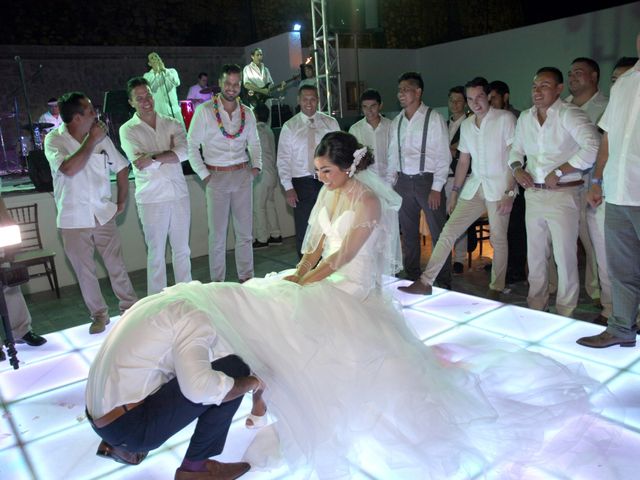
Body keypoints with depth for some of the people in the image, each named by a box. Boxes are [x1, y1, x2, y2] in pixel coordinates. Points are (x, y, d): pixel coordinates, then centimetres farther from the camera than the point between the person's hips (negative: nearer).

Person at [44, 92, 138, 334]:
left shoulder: (102, 138, 1)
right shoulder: (54, 140, -9)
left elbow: (121, 168, 12)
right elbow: (69, 169, -27)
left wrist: (122, 202, 8)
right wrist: (91, 141, -20)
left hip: (103, 215, 2)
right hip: (73, 221, -2)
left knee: (117, 266, 7)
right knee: (85, 273, 9)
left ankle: (130, 307, 24)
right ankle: (99, 314, 25)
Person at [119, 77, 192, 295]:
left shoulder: (172, 124, 7)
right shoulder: (128, 130, -1)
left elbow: (184, 152, -11)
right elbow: (140, 163, -14)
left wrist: (153, 158, -17)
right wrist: (169, 152, -10)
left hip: (179, 194, 3)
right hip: (151, 198, -3)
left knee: (182, 249, 13)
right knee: (156, 254, 6)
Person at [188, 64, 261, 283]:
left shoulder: (247, 113, 8)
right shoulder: (204, 111, -3)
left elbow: (254, 142, 20)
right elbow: (192, 145, -3)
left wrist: (256, 165, 5)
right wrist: (203, 174, -9)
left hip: (242, 175, 4)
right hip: (216, 176, -3)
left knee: (245, 232, 9)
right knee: (217, 234, 2)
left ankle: (246, 278, 21)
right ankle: (217, 283, 12)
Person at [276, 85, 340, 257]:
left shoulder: (330, 123, 8)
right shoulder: (289, 126, 4)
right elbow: (283, 160, 1)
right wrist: (288, 188, -8)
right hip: (302, 184, -1)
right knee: (304, 232, 3)